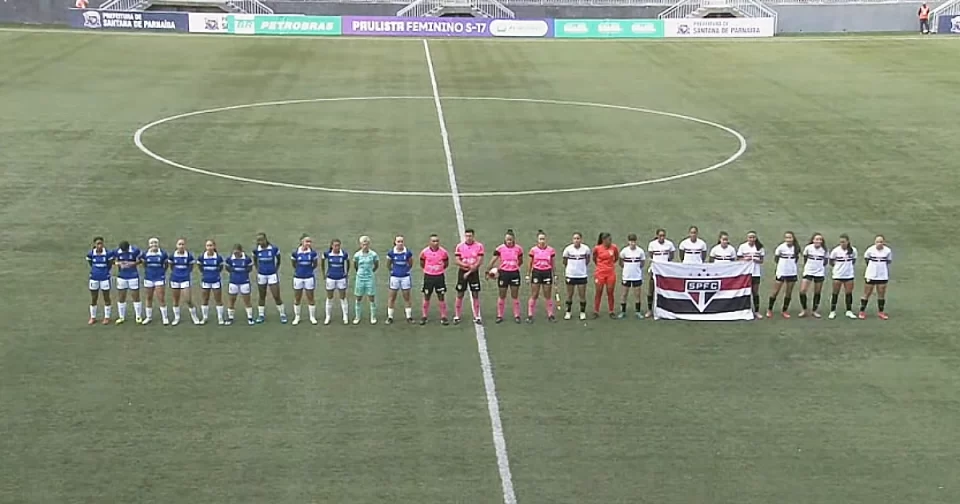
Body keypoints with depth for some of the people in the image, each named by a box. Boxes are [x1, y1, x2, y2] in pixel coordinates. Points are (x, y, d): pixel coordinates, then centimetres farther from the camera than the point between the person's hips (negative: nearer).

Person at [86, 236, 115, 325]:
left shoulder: (108, 253, -11)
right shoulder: (91, 254, -6)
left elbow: (110, 265, 1)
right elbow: (91, 264, 10)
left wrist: (105, 271, 8)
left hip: (105, 278, -2)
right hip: (94, 278, 2)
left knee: (106, 298, 7)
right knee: (93, 298, 10)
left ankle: (107, 317, 17)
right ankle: (93, 317, 21)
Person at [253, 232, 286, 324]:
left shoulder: (274, 248, -11)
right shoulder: (256, 250, -5)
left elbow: (278, 260, 4)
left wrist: (276, 269, 2)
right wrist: (258, 270, 6)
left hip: (272, 274, -2)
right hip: (261, 275, 2)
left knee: (276, 296, -3)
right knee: (261, 296, 10)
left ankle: (283, 314, 9)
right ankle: (261, 315, 21)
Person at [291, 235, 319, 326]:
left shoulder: (313, 253, -8)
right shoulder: (296, 253, -8)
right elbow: (293, 264, 9)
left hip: (309, 277, -1)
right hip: (298, 277, 1)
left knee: (310, 298, 6)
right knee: (297, 298, 9)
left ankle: (312, 317, 17)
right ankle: (297, 317, 21)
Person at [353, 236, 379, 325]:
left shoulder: (373, 255, -7)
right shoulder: (357, 255, -5)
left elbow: (377, 266, 8)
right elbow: (355, 266, 11)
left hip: (370, 278, -1)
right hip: (360, 278, 1)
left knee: (372, 298, 1)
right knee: (359, 298, 8)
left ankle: (373, 317, 12)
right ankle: (357, 317, 18)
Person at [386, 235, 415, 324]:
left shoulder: (408, 252, -7)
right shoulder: (391, 253, -7)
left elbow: (410, 264, 9)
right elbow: (388, 265, 8)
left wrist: (406, 270, 9)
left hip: (405, 277, 0)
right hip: (394, 277, 0)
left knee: (407, 297, 6)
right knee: (391, 297, 5)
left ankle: (409, 317, 14)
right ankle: (390, 317, 13)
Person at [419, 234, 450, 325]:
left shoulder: (443, 252, -7)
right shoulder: (424, 252, -7)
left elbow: (446, 264, 10)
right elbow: (422, 264, 9)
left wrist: (441, 270, 8)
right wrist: (426, 270, 8)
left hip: (440, 277, 0)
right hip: (428, 277, 0)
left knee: (441, 297, 4)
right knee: (426, 298, 8)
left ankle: (443, 317, 11)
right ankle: (424, 317, 18)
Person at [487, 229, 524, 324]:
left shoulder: (518, 248, -2)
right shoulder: (500, 248, -7)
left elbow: (520, 261, 12)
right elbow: (493, 260, -9)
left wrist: (514, 266, 2)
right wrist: (488, 270, -17)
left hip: (514, 273, 1)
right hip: (503, 273, -1)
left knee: (515, 296, 7)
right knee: (501, 296, 7)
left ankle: (517, 316, 17)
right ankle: (500, 316, 17)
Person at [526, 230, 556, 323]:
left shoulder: (551, 250, 1)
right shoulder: (533, 250, -1)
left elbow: (552, 264, 8)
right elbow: (530, 264, 6)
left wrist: (555, 276, 7)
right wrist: (528, 275, 4)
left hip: (547, 273, 1)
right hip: (536, 273, -1)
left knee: (548, 296, 6)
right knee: (534, 296, 1)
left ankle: (550, 315, 16)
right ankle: (530, 315, 7)